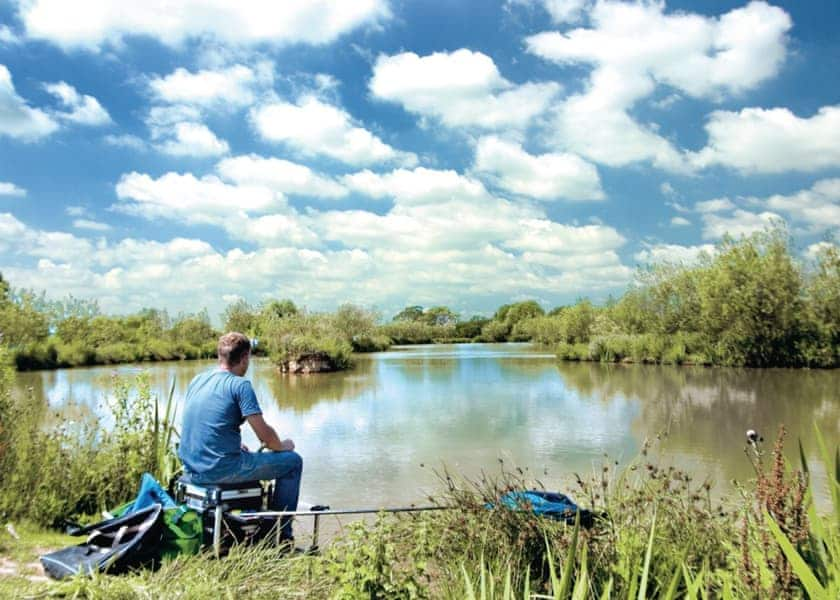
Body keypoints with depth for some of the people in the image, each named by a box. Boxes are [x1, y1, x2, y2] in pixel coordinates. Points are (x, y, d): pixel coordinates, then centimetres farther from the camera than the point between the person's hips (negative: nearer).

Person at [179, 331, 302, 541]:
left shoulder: (197, 380, 10)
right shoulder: (240, 385, -12)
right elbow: (264, 434, -13)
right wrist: (282, 446, 7)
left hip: (191, 468, 8)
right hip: (222, 469, -8)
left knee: (246, 456, 37)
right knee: (293, 461, 6)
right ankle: (282, 536, 11)